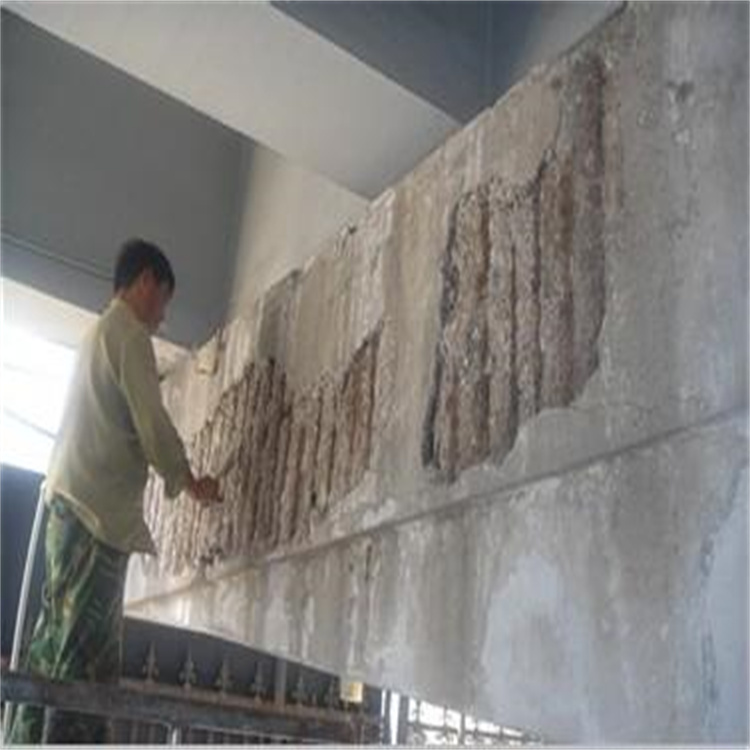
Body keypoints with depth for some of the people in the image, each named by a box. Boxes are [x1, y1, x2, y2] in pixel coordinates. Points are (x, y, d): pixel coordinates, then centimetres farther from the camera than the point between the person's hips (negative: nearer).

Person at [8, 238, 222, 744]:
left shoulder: (100, 333, 23)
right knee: (85, 659, -9)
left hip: (72, 505, 9)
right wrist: (189, 482, 2)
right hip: (99, 512, -9)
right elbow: (153, 424, -13)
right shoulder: (130, 334, -6)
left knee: (59, 646, 9)